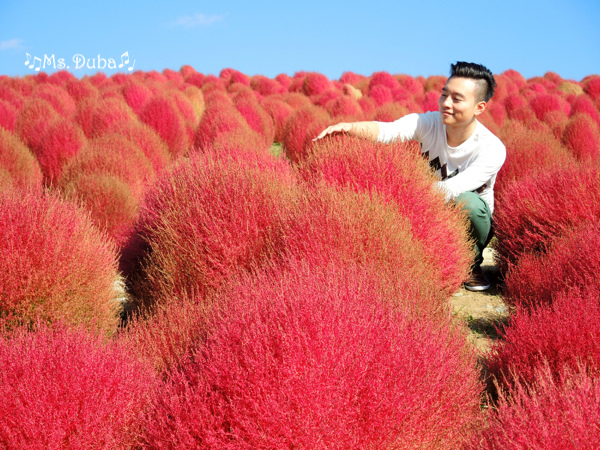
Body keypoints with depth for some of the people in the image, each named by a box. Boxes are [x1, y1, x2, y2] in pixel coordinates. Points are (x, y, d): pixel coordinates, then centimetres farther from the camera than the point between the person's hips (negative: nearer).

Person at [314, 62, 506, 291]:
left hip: (468, 223, -2)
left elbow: (451, 190, -35)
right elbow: (387, 130, -32)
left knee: (467, 201, -36)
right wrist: (348, 127, -51)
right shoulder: (429, 123, -15)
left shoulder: (492, 149, -24)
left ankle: (472, 264, -6)